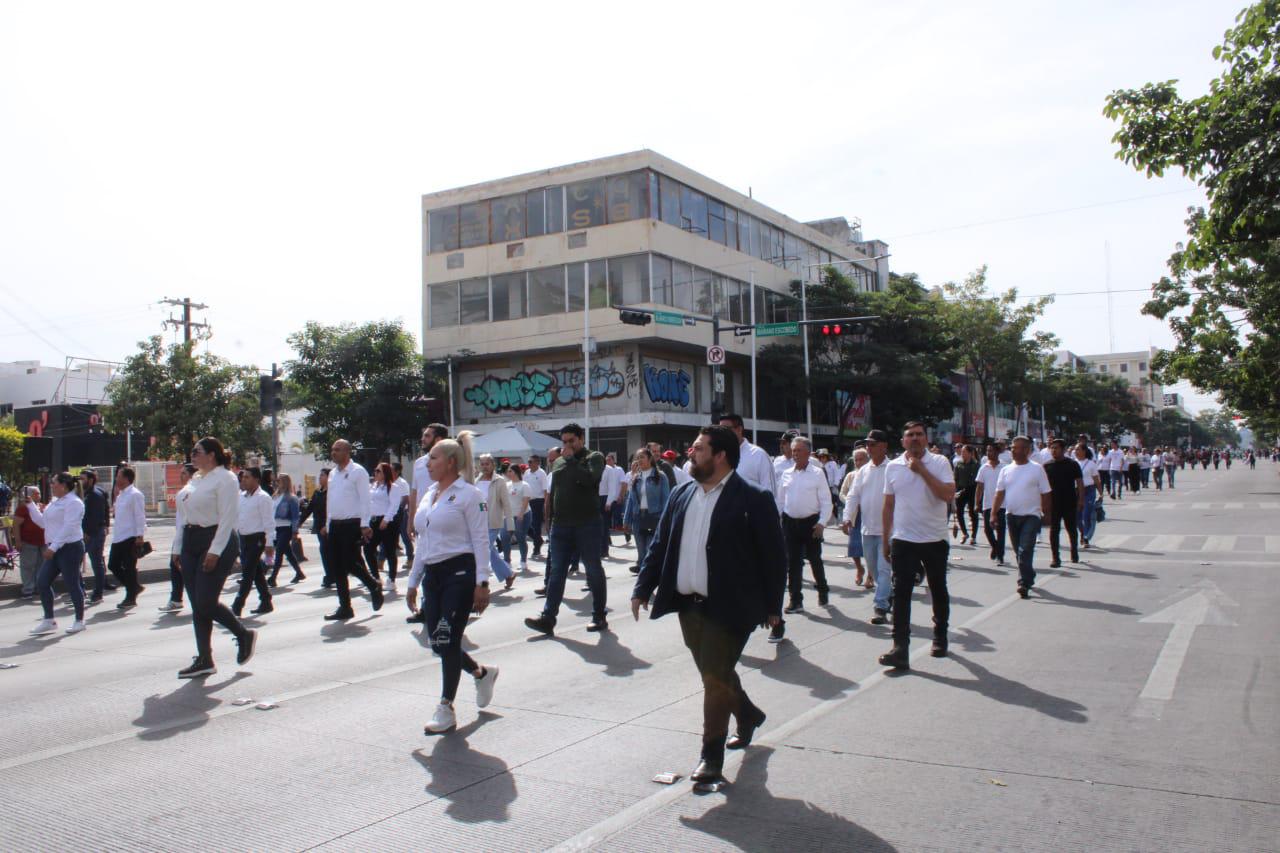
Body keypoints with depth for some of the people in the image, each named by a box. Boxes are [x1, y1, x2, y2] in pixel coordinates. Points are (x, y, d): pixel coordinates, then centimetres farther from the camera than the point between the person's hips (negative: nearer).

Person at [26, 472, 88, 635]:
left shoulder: (73, 502, -13)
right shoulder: (55, 502, 17)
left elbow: (68, 527, -21)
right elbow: (43, 522, 22)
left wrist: (53, 547, -24)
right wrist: (30, 505, 15)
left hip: (70, 548, -9)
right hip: (55, 550, 9)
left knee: (71, 584, -3)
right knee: (42, 582, 5)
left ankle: (79, 621, 9)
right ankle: (49, 620, 13)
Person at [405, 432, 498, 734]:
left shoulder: (468, 494, -8)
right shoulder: (429, 495, 15)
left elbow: (481, 541, -11)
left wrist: (482, 583, -17)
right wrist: (413, 581, 19)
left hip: (460, 573, -8)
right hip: (433, 575, 8)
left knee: (447, 640, -7)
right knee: (438, 643, 7)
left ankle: (446, 710, 7)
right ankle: (482, 674, 33)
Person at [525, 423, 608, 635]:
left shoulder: (594, 457, 0)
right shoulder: (558, 462, 15)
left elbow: (589, 478, -22)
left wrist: (571, 460, -12)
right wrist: (551, 520, 15)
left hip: (587, 524, -5)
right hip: (561, 524, 5)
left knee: (594, 571, 3)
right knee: (556, 572, 2)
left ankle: (599, 616, 12)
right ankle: (548, 618, 2)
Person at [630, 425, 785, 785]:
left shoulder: (753, 499, -10)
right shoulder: (680, 495, 7)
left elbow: (772, 554, -7)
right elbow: (659, 545, 10)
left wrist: (772, 606, -5)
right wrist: (642, 589, 4)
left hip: (728, 606, -6)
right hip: (688, 604, 7)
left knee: (716, 678, -3)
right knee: (715, 674, 20)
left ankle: (711, 755, 12)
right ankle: (748, 715, 46)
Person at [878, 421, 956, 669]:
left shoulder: (939, 463, -5)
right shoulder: (893, 467, 4)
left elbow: (949, 495, -19)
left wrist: (922, 470, -21)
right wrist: (885, 540, 10)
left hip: (935, 540, -1)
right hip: (903, 541, 1)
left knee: (938, 591, 14)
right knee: (901, 593, -7)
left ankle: (940, 638, 33)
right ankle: (900, 648, -8)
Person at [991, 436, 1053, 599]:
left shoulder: (1037, 469, -2)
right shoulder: (1006, 470, 8)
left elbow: (1045, 494, -1)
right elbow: (1000, 493, 8)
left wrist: (1046, 515, -3)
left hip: (1031, 515, -5)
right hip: (1012, 515, 5)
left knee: (1025, 550, -14)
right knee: (1018, 551, 13)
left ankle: (1024, 583, -13)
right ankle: (1029, 576, 31)